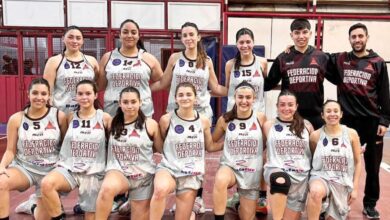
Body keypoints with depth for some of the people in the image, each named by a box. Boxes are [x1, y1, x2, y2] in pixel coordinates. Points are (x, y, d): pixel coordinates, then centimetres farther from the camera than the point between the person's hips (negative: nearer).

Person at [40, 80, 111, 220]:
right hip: (68, 168, 1)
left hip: (93, 172, -1)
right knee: (47, 183, -29)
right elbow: (64, 141, 10)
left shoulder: (104, 118, -2)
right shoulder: (70, 117, 4)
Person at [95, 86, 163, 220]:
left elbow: (161, 150, 4)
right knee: (106, 189, -34)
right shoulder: (112, 123, 2)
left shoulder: (150, 124, -3)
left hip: (144, 176, 1)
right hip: (118, 171, 0)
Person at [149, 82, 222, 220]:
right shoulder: (166, 119, -3)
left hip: (192, 174, 3)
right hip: (168, 168, -2)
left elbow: (210, 146, 15)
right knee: (160, 190, -37)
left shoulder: (204, 121, 3)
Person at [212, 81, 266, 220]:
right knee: (220, 180, -38)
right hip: (229, 166, -1)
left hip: (252, 173, 1)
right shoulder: (225, 119, -5)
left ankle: (241, 203, 46)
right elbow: (211, 143, 8)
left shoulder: (260, 118, -6)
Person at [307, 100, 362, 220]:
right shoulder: (315, 135, -5)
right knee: (316, 191, -37)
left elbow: (357, 162, 5)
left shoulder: (351, 134, -3)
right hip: (321, 177, -2)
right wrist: (312, 183, -2)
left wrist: (355, 188, 2)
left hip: (343, 183, 2)